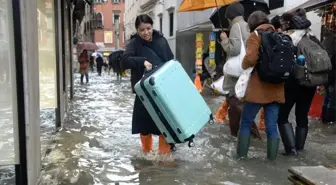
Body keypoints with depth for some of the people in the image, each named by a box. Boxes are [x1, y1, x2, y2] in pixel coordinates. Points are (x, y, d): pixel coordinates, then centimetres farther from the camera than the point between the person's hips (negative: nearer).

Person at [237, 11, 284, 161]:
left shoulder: (255, 36, -4)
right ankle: (272, 158, 12)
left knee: (246, 123, 8)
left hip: (258, 88, -5)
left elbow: (251, 58, -19)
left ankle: (242, 154, 11)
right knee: (272, 126, 8)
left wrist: (244, 66, 0)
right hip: (276, 88, 5)